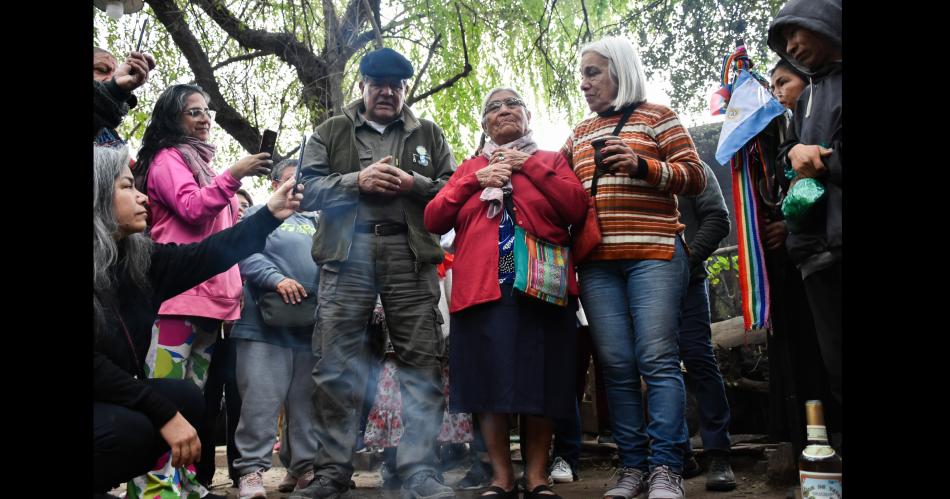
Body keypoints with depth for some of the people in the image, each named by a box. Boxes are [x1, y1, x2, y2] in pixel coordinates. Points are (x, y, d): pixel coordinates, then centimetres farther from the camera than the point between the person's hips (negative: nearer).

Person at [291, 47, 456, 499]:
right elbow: (307, 189, 7)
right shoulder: (330, 132, 18)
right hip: (347, 255, 0)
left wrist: (413, 184, -8)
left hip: (410, 256, 0)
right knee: (335, 367, -1)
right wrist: (357, 180, -8)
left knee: (421, 363, -5)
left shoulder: (429, 135, 19)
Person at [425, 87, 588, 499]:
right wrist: (475, 181, -1)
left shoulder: (551, 161, 16)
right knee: (489, 382, 0)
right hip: (481, 289, 2)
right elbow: (433, 220, 9)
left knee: (539, 383, -1)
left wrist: (530, 166, -2)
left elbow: (578, 208, -2)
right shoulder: (469, 167, 20)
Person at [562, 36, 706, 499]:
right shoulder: (579, 134, 23)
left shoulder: (657, 116, 9)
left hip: (653, 253, -4)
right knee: (616, 366, 1)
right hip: (597, 261, 4)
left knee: (657, 360, -9)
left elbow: (695, 177, 1)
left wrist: (643, 165, -13)